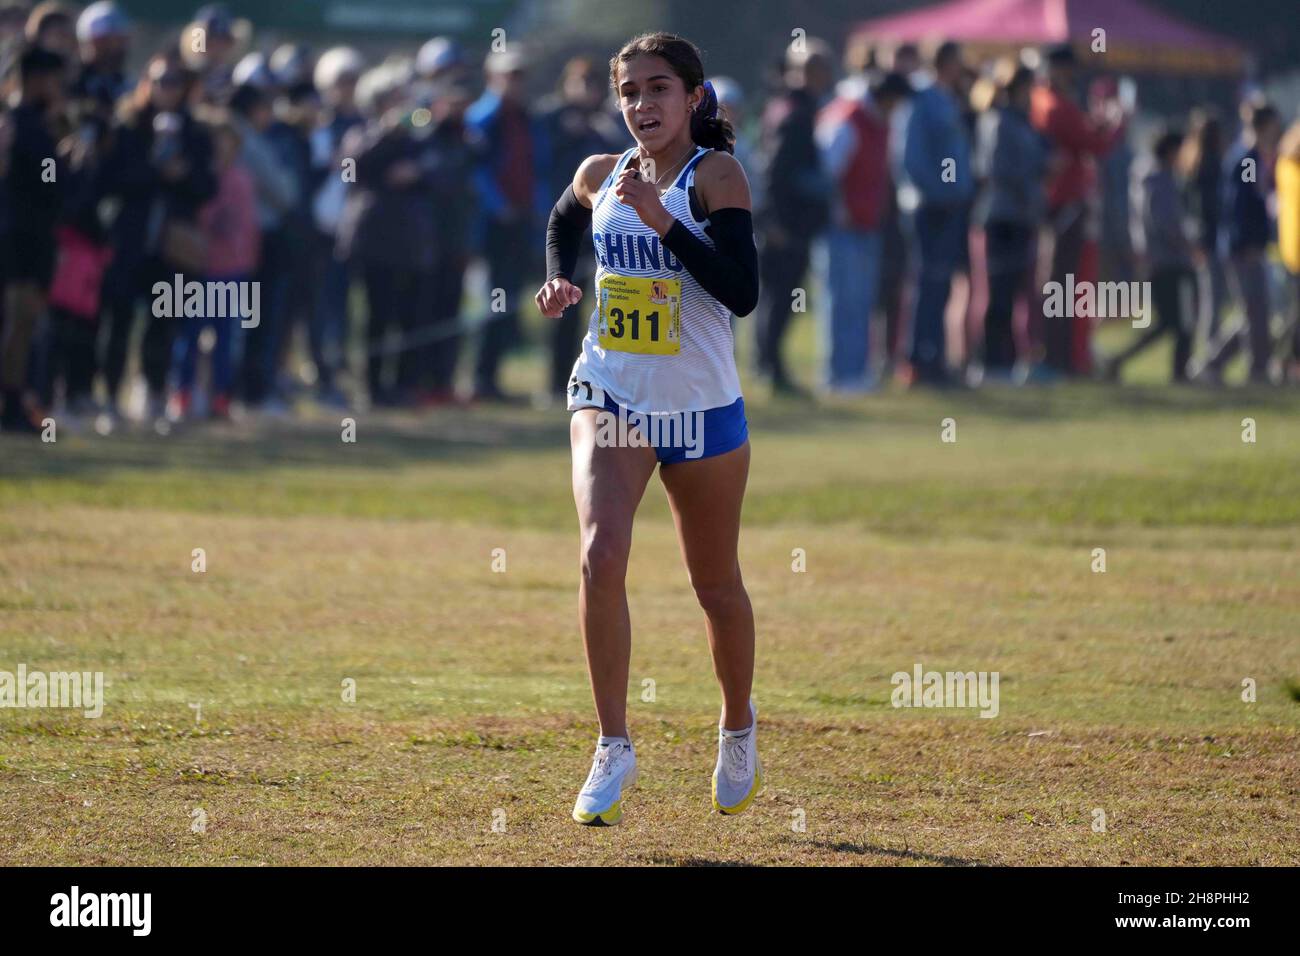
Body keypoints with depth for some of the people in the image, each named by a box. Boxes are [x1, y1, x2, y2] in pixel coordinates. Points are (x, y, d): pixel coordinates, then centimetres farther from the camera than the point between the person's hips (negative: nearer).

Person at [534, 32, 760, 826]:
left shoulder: (715, 176, -11)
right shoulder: (599, 176, 3)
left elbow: (743, 292, -23)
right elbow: (563, 225, 28)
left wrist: (660, 218, -27)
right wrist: (559, 282, 9)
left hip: (702, 409, -2)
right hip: (610, 397, 2)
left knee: (717, 586, 12)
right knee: (602, 557, -20)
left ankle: (739, 730, 39)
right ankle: (614, 750, -13)